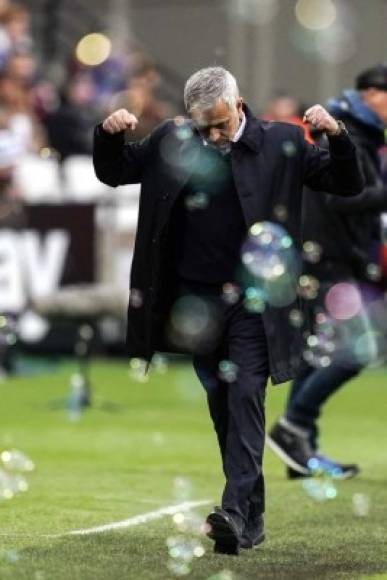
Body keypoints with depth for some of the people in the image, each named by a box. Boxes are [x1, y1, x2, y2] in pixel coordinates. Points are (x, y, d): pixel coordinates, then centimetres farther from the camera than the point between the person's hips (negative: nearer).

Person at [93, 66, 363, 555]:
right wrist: (110, 134, -8)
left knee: (245, 398, -14)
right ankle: (251, 519, 19)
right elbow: (112, 173, 13)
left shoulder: (280, 144, -4)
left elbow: (347, 184, -2)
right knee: (221, 408, 9)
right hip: (196, 299, 3)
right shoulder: (171, 140, 2)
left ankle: (236, 512, -21)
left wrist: (337, 136, -20)